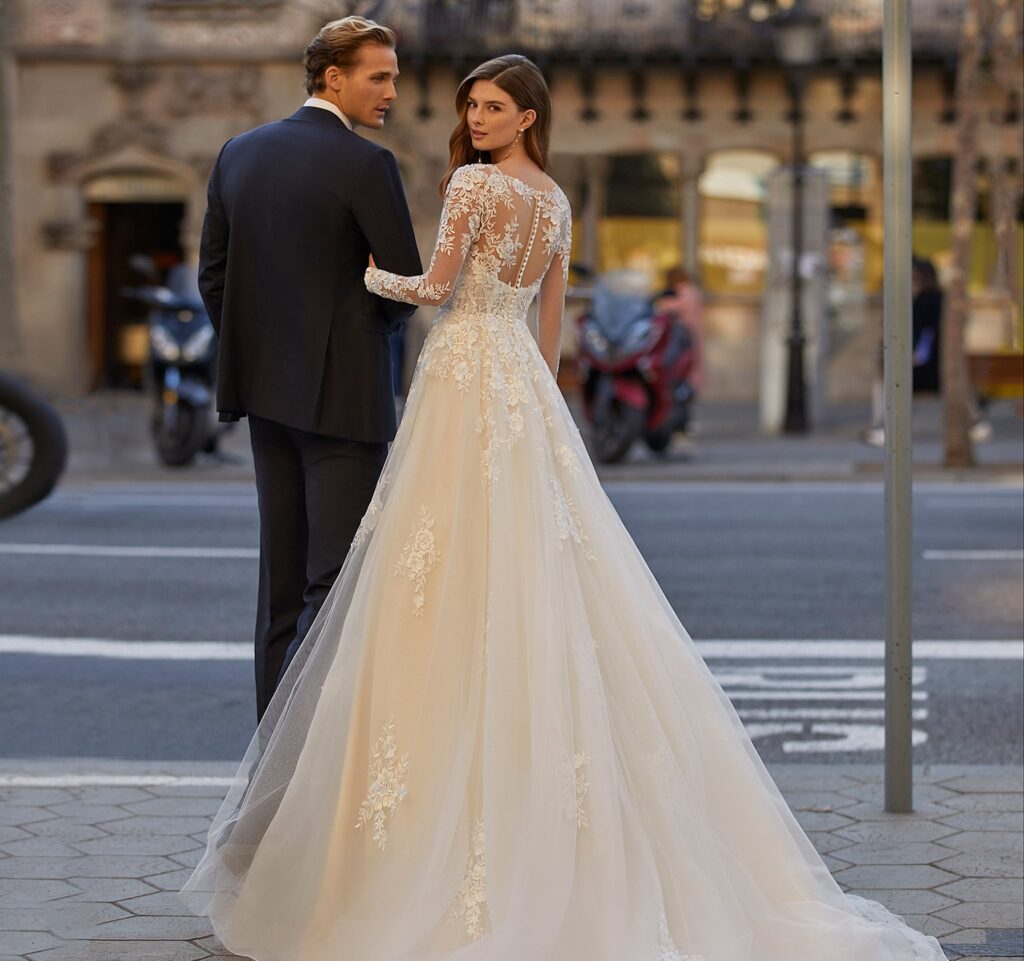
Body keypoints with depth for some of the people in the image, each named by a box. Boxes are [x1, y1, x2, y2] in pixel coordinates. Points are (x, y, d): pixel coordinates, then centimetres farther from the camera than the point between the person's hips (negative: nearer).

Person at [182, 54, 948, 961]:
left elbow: (436, 285, -11)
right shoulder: (556, 201, 14)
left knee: (456, 571, -5)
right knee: (533, 566, 7)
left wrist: (371, 274, 7)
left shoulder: (473, 182, -9)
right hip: (525, 380, 7)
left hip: (466, 373, -7)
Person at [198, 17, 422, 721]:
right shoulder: (365, 164, -13)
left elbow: (213, 276, 10)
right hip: (344, 392, -7)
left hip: (267, 392, 7)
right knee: (340, 578, -4)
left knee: (283, 575, 14)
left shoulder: (240, 154, 7)